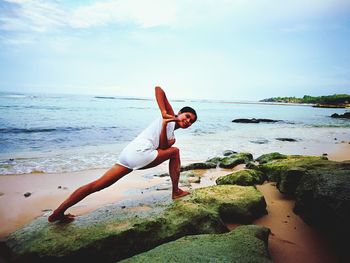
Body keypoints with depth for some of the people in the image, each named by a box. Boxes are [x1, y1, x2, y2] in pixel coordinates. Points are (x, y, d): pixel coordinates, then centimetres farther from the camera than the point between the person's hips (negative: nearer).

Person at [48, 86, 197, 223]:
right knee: (174, 151, 7)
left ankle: (58, 212, 12)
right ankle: (176, 192, 15)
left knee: (97, 185, 7)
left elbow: (162, 147, 7)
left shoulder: (171, 135, 27)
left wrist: (165, 124, 1)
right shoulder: (170, 115, 5)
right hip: (139, 153, -9)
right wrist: (164, 113, -11)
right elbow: (158, 89, -5)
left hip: (129, 153, 9)